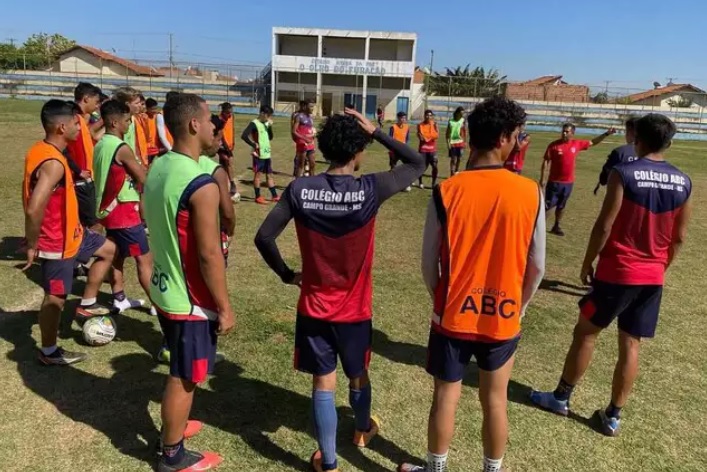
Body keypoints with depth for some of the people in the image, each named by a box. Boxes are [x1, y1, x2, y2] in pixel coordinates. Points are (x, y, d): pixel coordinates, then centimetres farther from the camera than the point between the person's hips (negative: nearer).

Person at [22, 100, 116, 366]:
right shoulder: (53, 163, -29)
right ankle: (49, 353, 24)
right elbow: (34, 209, -35)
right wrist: (32, 245, -22)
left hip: (69, 232, 10)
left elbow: (34, 193, 14)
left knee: (108, 250, 22)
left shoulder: (41, 150, 3)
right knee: (56, 298, 5)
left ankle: (87, 305, 30)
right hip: (57, 242, -10)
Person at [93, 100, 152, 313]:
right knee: (145, 259, -2)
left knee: (117, 255, 17)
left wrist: (138, 169, 5)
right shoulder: (122, 148, -19)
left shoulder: (100, 145, 10)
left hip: (108, 209, 9)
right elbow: (143, 179, -12)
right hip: (124, 210, -9)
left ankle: (120, 299, 27)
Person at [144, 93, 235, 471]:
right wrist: (224, 308, -14)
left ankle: (173, 426, 48)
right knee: (184, 379, 11)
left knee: (180, 372, 27)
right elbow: (209, 255, -24)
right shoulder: (202, 185, -26)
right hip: (190, 300, -9)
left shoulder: (157, 168, 2)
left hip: (163, 289, 9)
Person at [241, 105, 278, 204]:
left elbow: (270, 138, 14)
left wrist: (270, 126, 2)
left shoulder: (266, 124, 11)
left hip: (267, 154, 8)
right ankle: (258, 197, 8)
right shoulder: (254, 124, -12)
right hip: (259, 154, -8)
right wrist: (254, 145, -19)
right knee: (258, 174, 0)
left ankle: (275, 196, 15)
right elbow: (244, 136, -22)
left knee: (269, 175, 10)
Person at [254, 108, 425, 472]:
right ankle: (363, 430, 51)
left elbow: (263, 238, -8)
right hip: (354, 310, 0)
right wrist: (376, 132, -5)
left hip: (313, 308, 1)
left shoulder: (299, 189, -11)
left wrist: (286, 275, 5)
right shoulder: (370, 190, -18)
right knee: (358, 376, 24)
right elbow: (417, 164, -4)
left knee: (323, 384, 13)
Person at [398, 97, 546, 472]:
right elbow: (536, 266, -3)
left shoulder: (446, 192, -14)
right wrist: (519, 308, 14)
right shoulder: (530, 192, -10)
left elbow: (429, 263, -7)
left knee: (445, 397, 17)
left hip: (454, 316, -1)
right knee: (495, 400, 19)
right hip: (503, 318, 1)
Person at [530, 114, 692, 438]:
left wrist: (587, 264, -2)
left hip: (616, 272, -5)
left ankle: (561, 398, 23)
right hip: (652, 278, 5)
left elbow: (604, 226, -14)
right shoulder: (683, 183, 3)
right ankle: (613, 416, 22)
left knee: (585, 333, 10)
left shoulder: (623, 174, -14)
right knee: (631, 345, 11)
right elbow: (678, 238, 8)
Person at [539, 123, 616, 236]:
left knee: (561, 206, 14)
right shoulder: (554, 145, -10)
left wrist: (606, 134, 10)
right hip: (554, 182, -4)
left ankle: (556, 226, 26)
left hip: (569, 182, 4)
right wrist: (542, 179, -12)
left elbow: (593, 142, 18)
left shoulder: (577, 144, 2)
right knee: (548, 205, -1)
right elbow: (545, 162, -8)